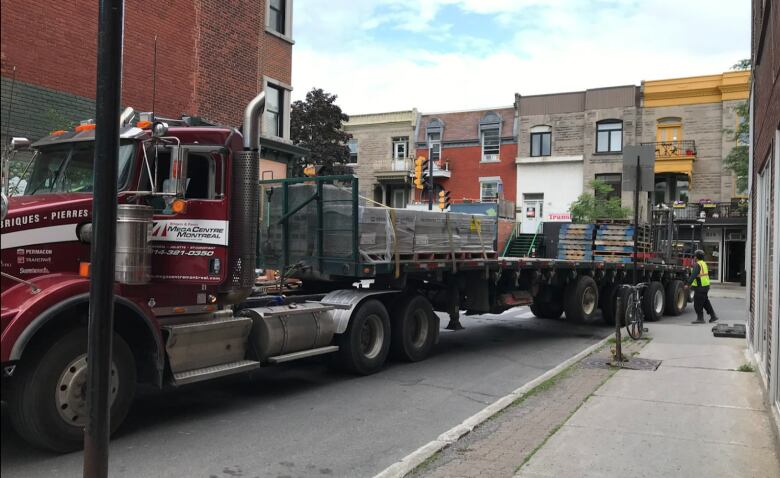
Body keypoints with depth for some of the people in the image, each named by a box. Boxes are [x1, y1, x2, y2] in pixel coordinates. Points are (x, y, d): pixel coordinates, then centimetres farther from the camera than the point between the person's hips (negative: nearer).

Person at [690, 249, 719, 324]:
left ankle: (700, 318, 0)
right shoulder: (704, 264, 14)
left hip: (700, 287, -10)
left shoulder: (697, 265, -16)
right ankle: (713, 316, 20)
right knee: (705, 302, 18)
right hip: (706, 285, 10)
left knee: (698, 304, -3)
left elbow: (693, 275, -24)